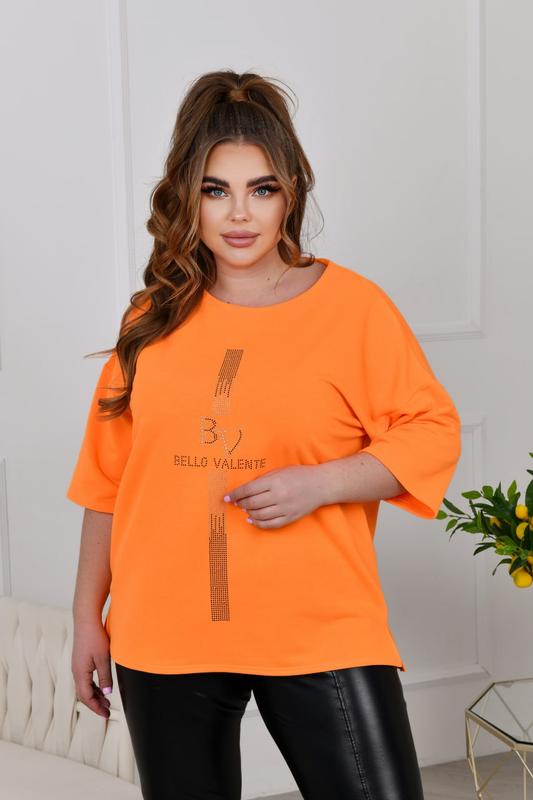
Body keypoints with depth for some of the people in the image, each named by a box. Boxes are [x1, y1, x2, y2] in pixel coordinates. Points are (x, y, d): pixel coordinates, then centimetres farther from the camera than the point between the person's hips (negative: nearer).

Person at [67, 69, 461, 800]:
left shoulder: (354, 306, -3)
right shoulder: (155, 317, 6)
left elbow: (432, 434, -2)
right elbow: (108, 478, 10)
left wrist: (319, 482, -17)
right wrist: (88, 617, 11)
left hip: (321, 631, -3)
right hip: (166, 635, 3)